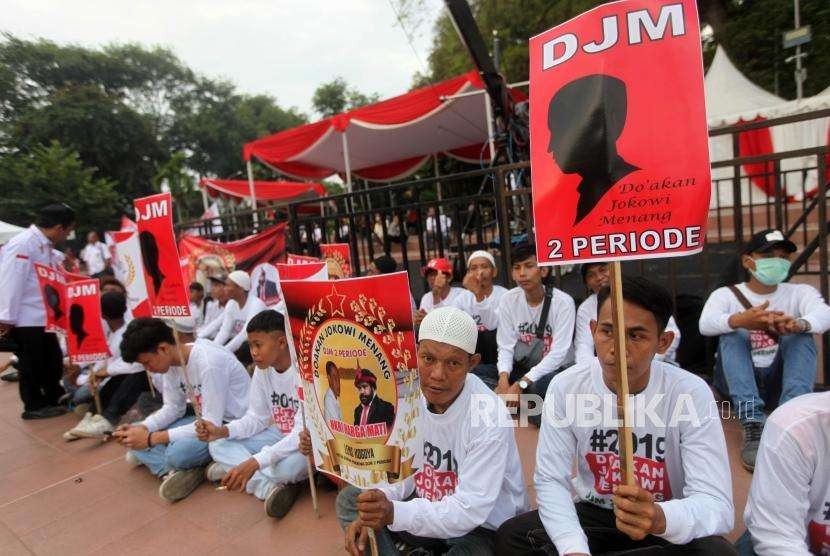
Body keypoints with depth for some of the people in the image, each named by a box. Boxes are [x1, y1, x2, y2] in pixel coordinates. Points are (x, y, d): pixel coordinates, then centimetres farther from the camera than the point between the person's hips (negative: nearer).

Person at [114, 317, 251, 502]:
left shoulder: (208, 362, -29)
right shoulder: (171, 361, -3)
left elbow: (211, 425, -28)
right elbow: (173, 408, 8)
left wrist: (152, 438, -24)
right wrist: (142, 428, -10)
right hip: (206, 418, 9)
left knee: (177, 452, -33)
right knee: (137, 436, -2)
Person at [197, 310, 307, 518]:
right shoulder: (262, 370, -5)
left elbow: (303, 433, -32)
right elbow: (257, 418, 1)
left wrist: (255, 462, -38)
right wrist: (222, 431, -17)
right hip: (279, 435, 7)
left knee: (286, 466, -38)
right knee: (218, 445, -7)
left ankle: (230, 468, -8)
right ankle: (270, 486, -22)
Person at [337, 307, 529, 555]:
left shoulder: (489, 418, -29)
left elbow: (470, 511, -29)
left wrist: (394, 513, -41)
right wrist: (373, 513, -15)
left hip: (485, 527, -6)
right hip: (430, 506, 6)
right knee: (350, 500, 2)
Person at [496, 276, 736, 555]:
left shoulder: (693, 393, -20)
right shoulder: (565, 386, -16)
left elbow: (719, 505, -24)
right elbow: (551, 481, -13)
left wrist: (660, 518, -46)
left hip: (669, 524, 1)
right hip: (592, 515, 0)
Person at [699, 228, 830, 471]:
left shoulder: (800, 292, 10)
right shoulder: (725, 294, 4)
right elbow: (706, 324, -19)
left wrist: (798, 324, -40)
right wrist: (740, 320, -41)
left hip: (779, 381, 1)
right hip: (735, 380, -1)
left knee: (802, 336, -21)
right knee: (733, 333, -26)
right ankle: (753, 424, -42)